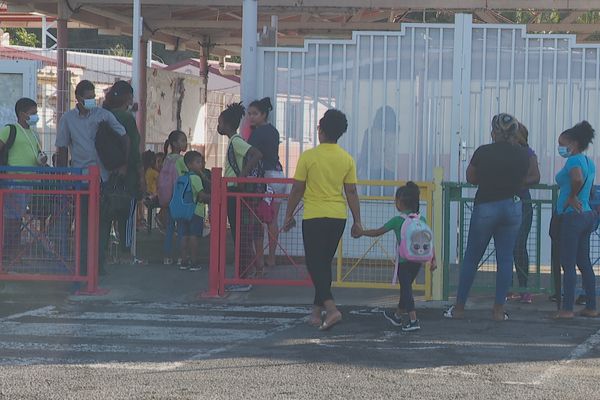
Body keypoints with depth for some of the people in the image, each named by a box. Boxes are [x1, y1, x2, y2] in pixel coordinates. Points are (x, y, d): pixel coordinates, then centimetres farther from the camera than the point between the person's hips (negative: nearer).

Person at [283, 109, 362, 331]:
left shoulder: (308, 156, -8)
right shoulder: (347, 159, 2)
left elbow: (297, 189, -5)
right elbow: (351, 192, 3)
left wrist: (289, 215, 6)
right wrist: (357, 221, 9)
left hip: (314, 217, -4)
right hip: (338, 217, 4)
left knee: (316, 265, -3)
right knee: (324, 263, 16)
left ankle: (331, 308, -21)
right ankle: (317, 310, 21)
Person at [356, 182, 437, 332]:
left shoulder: (397, 220, -8)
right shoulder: (421, 219, 6)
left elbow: (378, 232, -2)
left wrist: (361, 233, 12)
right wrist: (433, 260, 9)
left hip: (404, 260, -6)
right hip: (418, 259, 6)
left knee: (406, 288, -3)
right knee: (406, 287, 20)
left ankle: (413, 320, -14)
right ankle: (397, 315, 36)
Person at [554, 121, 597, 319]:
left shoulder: (574, 160, -14)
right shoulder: (589, 162, 13)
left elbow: (577, 179, -33)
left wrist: (572, 197, -19)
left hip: (572, 216, -9)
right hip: (587, 215, 9)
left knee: (568, 264, -6)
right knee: (584, 264, 13)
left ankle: (567, 309, -6)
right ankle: (591, 307, 16)